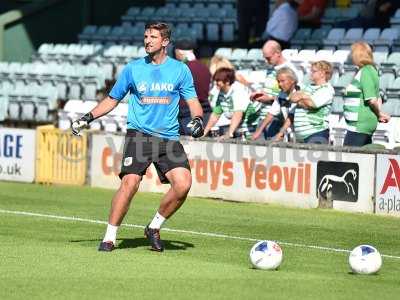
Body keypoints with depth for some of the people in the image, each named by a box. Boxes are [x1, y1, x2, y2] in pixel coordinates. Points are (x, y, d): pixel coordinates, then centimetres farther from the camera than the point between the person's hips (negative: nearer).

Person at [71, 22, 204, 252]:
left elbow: (193, 101, 10)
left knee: (183, 183, -17)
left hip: (169, 138, 1)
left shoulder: (180, 69, 8)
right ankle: (110, 237, -8)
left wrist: (198, 119, -11)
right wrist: (88, 118, 6)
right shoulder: (133, 68, 8)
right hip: (139, 135, -1)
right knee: (130, 183, -19)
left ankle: (155, 228, 5)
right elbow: (112, 100, 16)